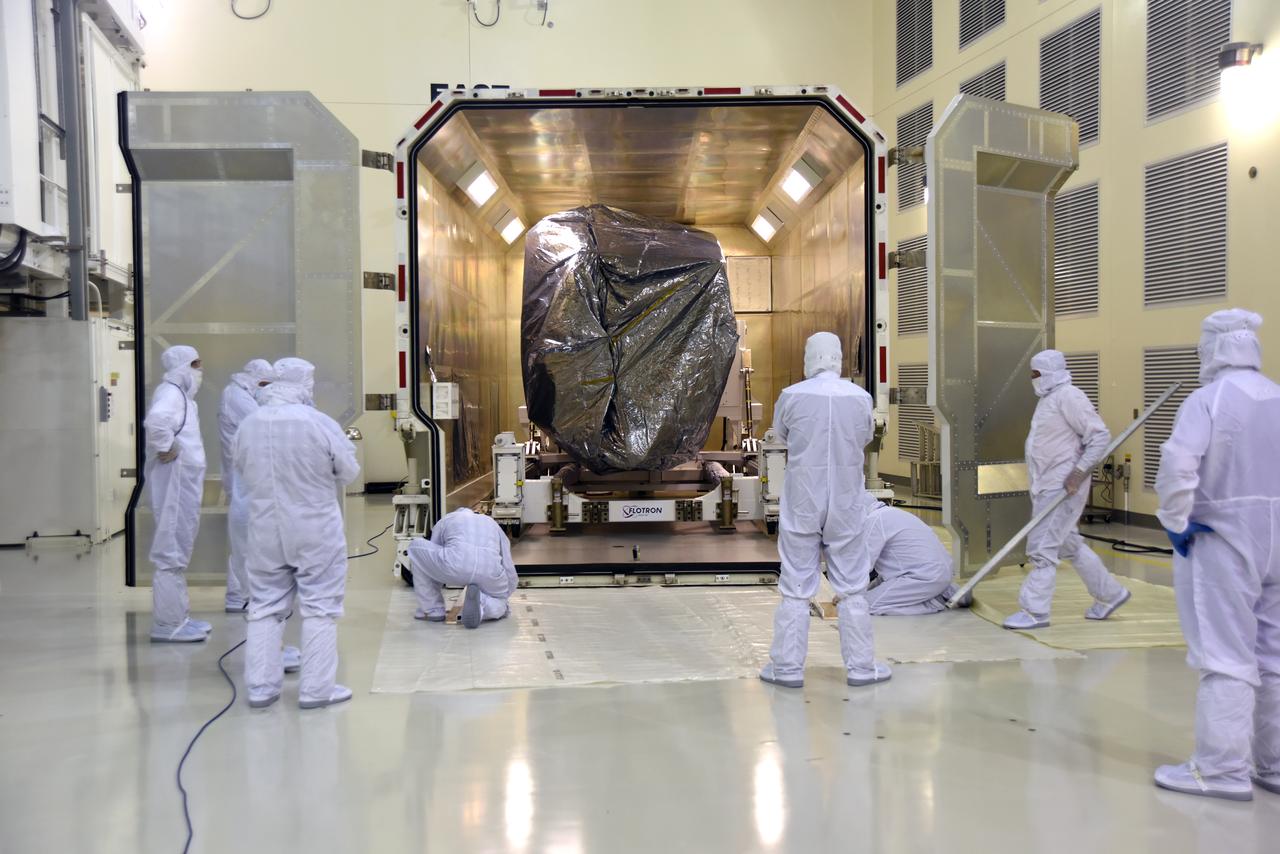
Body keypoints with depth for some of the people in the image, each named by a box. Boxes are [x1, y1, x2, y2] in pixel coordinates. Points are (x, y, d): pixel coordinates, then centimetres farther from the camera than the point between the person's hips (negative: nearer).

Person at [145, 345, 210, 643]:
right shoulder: (170, 393, -14)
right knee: (171, 553, -5)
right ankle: (167, 624, 1)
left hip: (183, 484, 10)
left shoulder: (180, 394, 17)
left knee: (178, 551, 16)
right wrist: (166, 449, -22)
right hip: (174, 484, -10)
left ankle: (178, 617, 26)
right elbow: (156, 420, -35)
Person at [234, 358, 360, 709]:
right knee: (319, 609, 7)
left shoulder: (247, 425, -4)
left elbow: (241, 473, 8)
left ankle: (261, 686, 20)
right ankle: (316, 689, 11)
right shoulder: (320, 423, -16)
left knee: (265, 608, 14)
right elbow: (349, 472, -5)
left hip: (265, 532, 4)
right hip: (316, 532, -4)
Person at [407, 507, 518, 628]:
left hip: (456, 563, -2)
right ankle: (481, 604, -3)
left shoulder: (445, 520, 35)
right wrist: (501, 598, 53)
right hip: (490, 571, 2)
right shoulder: (493, 524, 39)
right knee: (500, 608, 33)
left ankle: (432, 610, 27)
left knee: (415, 547, 27)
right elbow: (509, 571, 37)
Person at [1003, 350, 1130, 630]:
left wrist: (1079, 472, -22)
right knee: (1069, 545, 18)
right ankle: (1110, 594, 30)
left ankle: (1035, 611, -2)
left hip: (1063, 487, -10)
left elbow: (1100, 435, -18)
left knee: (1041, 548, -8)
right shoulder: (1049, 398, 16)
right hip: (1047, 486, 10)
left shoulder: (1067, 397, -14)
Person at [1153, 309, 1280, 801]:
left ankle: (1221, 769, 3)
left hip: (1220, 540, -6)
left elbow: (1177, 464, -26)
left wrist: (1176, 522, -13)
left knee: (1225, 657, -2)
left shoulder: (1209, 398, -12)